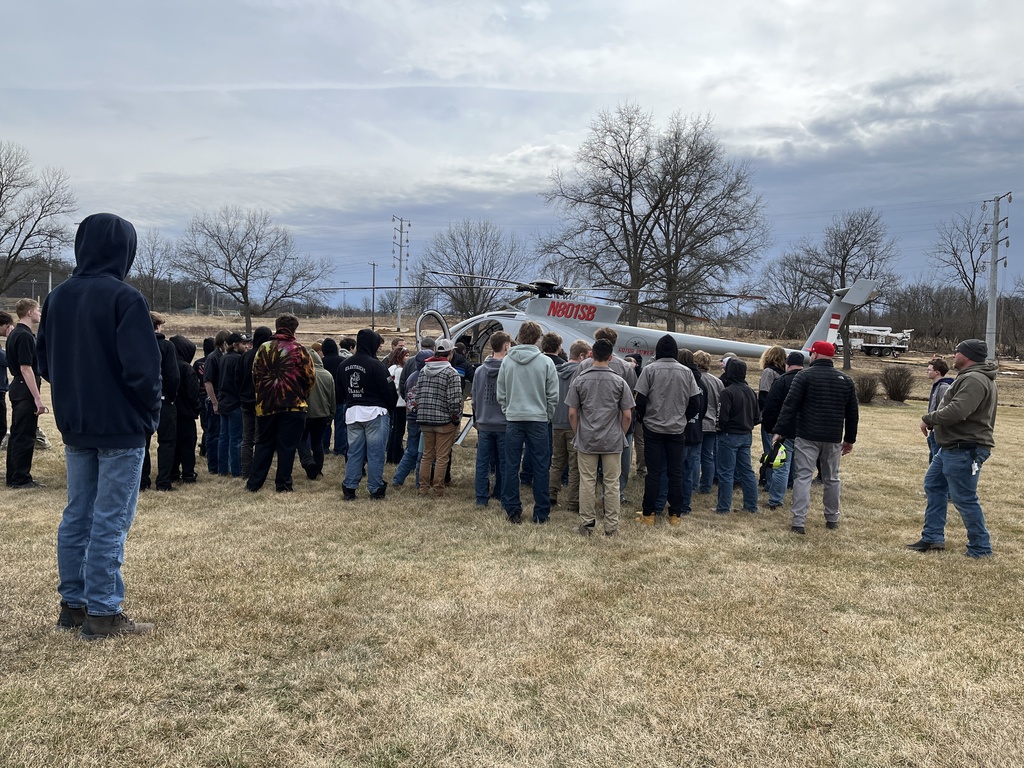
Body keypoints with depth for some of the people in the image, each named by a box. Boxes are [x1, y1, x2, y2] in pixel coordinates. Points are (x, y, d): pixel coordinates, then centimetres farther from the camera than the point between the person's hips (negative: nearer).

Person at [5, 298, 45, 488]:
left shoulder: (15, 334, 14)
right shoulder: (25, 336, -17)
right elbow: (26, 368, -22)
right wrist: (38, 398, -23)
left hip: (18, 387, 10)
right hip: (26, 389, -10)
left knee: (17, 434, 14)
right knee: (25, 436, -5)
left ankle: (14, 476, 20)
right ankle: (20, 478, 0)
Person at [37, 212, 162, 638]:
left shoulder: (57, 297, 8)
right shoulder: (124, 298, -15)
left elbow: (45, 361, 14)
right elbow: (143, 367, -20)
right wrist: (149, 414, -6)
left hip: (74, 426, 7)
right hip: (120, 427, -7)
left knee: (77, 516, 14)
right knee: (110, 522, -1)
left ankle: (73, 604, 22)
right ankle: (103, 613, 5)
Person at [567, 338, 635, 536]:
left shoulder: (579, 381, -2)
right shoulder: (619, 382, -3)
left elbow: (572, 413, 0)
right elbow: (627, 415, -2)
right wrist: (621, 435, 12)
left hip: (586, 440, 0)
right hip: (613, 441, 0)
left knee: (587, 483, 7)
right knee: (612, 484, 6)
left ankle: (587, 523, 13)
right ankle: (611, 526, 11)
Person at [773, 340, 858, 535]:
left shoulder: (805, 376, -6)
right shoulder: (845, 379, 9)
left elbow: (790, 406, -12)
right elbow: (852, 413, 13)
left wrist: (779, 431, -9)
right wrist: (850, 439, 20)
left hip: (807, 436, -4)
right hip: (833, 438, 4)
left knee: (803, 477, -4)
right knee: (831, 478, 17)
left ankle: (799, 522, -9)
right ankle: (832, 519, 26)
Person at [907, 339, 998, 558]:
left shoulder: (974, 380, -19)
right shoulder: (968, 377, 17)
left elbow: (956, 411, -29)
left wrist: (928, 418, -15)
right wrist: (933, 420, 4)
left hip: (965, 451, -12)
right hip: (951, 447, 12)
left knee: (964, 499, -4)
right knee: (933, 486, 17)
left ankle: (981, 548, 9)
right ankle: (933, 537, 23)